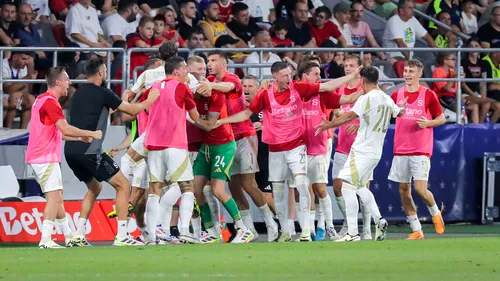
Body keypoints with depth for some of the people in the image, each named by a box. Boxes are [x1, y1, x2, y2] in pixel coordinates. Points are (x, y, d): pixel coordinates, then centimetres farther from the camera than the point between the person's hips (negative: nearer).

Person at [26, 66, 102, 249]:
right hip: (46, 158, -10)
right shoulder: (50, 102, -15)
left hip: (40, 157, 10)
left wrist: (80, 138, 22)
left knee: (57, 198, 15)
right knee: (54, 197, -12)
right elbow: (66, 129, -23)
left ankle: (69, 237, 22)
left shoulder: (43, 100, 18)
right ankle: (45, 240, -17)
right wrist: (92, 134, -13)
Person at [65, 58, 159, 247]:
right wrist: (149, 101, 19)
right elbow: (132, 110, 1)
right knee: (123, 185, 2)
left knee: (94, 188, 26)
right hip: (89, 151, -8)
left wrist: (122, 101, 41)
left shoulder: (79, 93, 16)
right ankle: (121, 236, -5)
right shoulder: (102, 93, -6)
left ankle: (79, 235, 16)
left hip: (71, 151, 8)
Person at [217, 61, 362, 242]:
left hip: (296, 146, -2)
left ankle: (306, 230, -18)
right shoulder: (265, 95, -5)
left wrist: (353, 76, -5)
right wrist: (221, 121, -1)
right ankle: (285, 232, 18)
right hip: (276, 150, 2)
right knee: (278, 191, 6)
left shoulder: (297, 88, -6)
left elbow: (328, 86, -2)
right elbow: (246, 114, 5)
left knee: (301, 183, -18)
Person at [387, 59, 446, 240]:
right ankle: (416, 230, 9)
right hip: (401, 150, 4)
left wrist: (428, 123, -16)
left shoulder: (428, 95, -2)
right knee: (403, 190, 2)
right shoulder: (397, 95, 8)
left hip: (421, 150, -4)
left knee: (420, 188, -13)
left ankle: (435, 213, 18)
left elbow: (442, 119, 3)